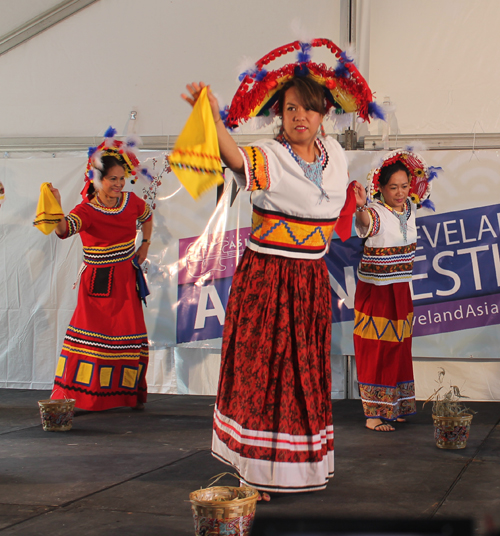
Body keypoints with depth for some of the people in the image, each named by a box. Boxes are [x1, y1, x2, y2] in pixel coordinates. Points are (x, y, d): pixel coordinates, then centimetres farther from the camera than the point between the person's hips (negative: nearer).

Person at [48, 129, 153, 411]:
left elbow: (148, 216, 26)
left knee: (131, 335, 4)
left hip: (126, 280, 4)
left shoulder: (131, 201, 2)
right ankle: (72, 396, 3)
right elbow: (64, 229, -35)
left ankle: (130, 394, 18)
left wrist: (145, 244, 17)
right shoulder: (86, 211, -14)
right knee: (90, 335, -8)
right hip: (97, 282, -4)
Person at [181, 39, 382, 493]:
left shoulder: (334, 153, 7)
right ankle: (257, 471, 6)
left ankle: (301, 466, 26)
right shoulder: (268, 158, -12)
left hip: (312, 281, 6)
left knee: (306, 371, 12)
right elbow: (236, 158, -37)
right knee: (261, 368, -3)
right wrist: (214, 120, -52)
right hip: (265, 279, -5)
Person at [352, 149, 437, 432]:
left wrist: (418, 177, 15)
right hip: (374, 292, -7)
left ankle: (394, 408, 28)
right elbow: (366, 222, -47)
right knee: (376, 353, -3)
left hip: (401, 291, 7)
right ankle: (374, 414, 6)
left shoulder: (410, 208, 1)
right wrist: (361, 208, -66)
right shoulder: (376, 212, -20)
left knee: (399, 350, 15)